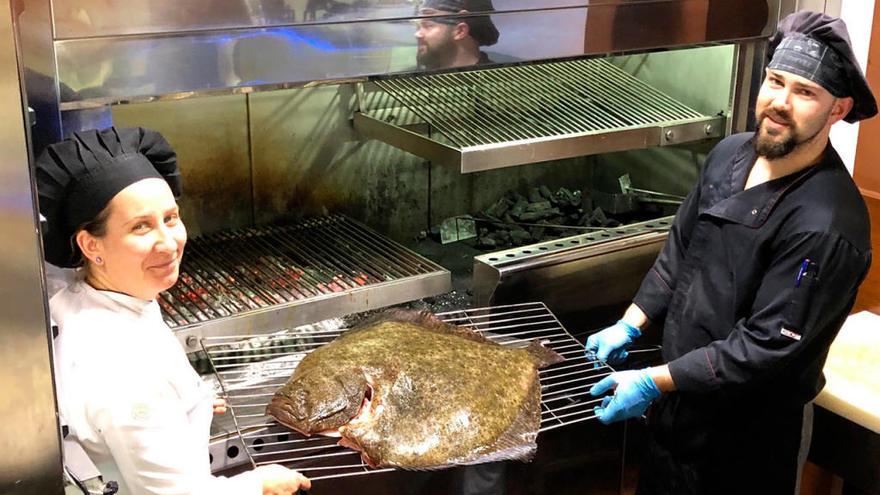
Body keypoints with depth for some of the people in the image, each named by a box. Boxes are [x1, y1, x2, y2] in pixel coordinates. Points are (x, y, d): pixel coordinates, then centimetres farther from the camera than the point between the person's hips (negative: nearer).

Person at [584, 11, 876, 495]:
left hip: (749, 435, -7)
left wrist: (653, 382, -23)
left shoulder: (827, 225, -27)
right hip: (681, 392, 7)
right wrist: (629, 326, 3)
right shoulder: (730, 154, -3)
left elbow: (769, 346, -26)